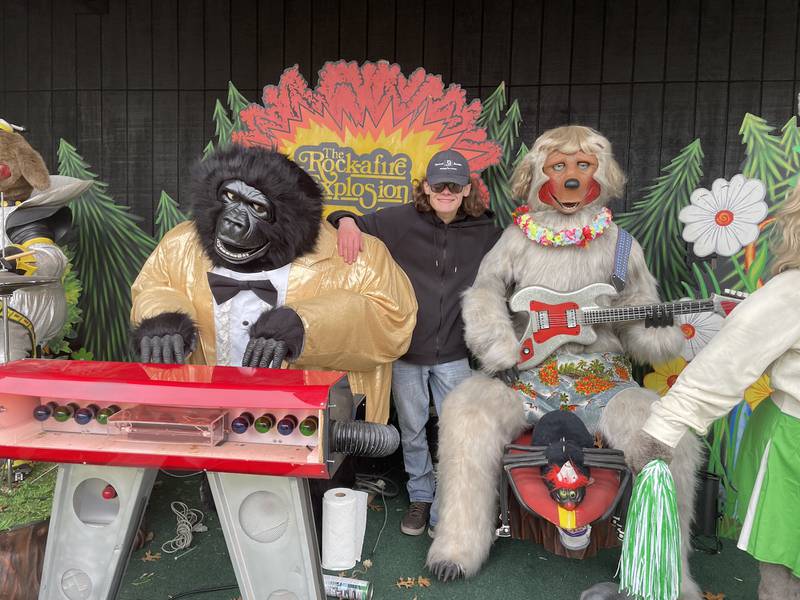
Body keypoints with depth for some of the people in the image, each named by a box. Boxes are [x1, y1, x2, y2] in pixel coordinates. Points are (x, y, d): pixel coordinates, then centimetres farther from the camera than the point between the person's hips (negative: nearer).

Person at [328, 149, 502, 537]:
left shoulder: (485, 233, -3)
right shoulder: (402, 221, -7)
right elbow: (357, 227, -4)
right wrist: (346, 221, -27)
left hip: (453, 353, 1)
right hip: (405, 349, 0)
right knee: (412, 431, 17)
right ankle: (420, 497, 40)